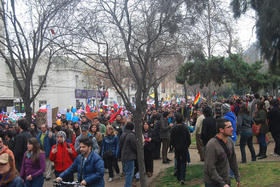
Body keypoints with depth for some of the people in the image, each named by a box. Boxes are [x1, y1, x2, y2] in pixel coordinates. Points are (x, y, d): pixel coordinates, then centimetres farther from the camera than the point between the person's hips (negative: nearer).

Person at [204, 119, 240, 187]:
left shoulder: (230, 141, 0)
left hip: (226, 180, 7)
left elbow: (233, 160, 12)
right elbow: (210, 168, -24)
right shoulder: (212, 145, -24)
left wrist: (237, 177, 15)